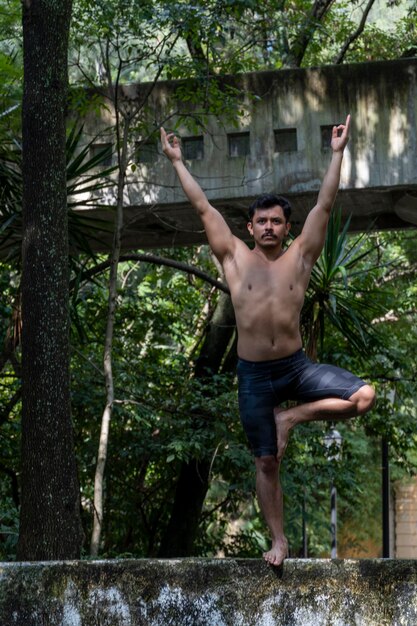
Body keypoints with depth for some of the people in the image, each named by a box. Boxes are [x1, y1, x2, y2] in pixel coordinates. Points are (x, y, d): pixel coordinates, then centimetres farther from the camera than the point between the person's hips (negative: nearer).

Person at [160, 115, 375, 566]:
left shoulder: (299, 257, 4)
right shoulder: (235, 257, 3)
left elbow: (324, 205, 2)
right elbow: (203, 207, 6)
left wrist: (337, 153, 0)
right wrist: (177, 162, 8)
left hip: (296, 367, 1)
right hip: (253, 374, 0)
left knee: (363, 397, -20)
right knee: (266, 462, 3)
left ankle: (290, 417, -1)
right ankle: (279, 541, 15)